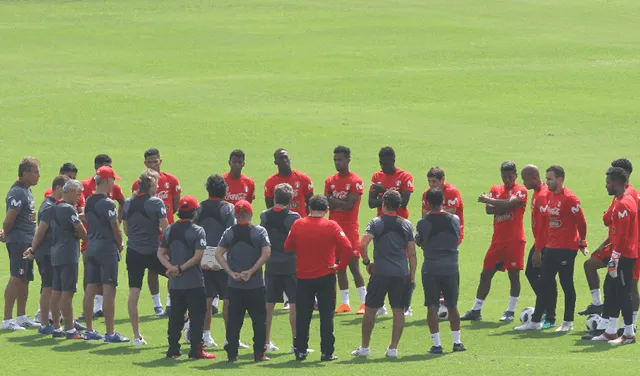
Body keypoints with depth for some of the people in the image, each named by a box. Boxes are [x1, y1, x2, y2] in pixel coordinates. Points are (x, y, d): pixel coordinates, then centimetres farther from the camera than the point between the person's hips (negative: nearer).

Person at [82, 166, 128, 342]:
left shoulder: (88, 202, 9)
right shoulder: (107, 203, -15)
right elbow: (115, 228, -13)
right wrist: (120, 245, 5)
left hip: (91, 247, 8)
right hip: (107, 248, -8)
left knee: (90, 288, 10)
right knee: (109, 290, -6)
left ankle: (89, 331, 15)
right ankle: (110, 333, -7)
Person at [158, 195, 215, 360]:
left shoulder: (169, 230, 7)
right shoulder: (197, 231, -10)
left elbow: (161, 253, 4)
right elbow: (198, 256, -18)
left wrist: (171, 267, -7)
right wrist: (180, 269, -14)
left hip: (175, 283, 5)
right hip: (194, 282, -5)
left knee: (175, 315, 12)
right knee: (197, 315, 2)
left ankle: (173, 349, 12)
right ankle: (196, 350, 0)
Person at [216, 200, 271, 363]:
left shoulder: (229, 232, 2)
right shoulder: (259, 232, -4)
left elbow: (218, 254, -5)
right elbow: (266, 253, -14)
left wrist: (231, 273, -8)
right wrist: (251, 271, -12)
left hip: (234, 286, 2)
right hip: (256, 285, -2)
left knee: (234, 320, 7)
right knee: (259, 320, 7)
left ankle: (232, 354, 7)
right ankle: (259, 354, 6)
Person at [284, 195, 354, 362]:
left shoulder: (298, 225, -3)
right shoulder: (331, 226, -8)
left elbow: (288, 247, 7)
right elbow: (348, 248, -14)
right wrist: (341, 266, -3)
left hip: (303, 277, 1)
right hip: (326, 277, -1)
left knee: (302, 316, 9)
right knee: (326, 316, 5)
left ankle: (300, 351, 10)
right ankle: (327, 352, 4)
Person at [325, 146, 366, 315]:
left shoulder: (356, 182, -7)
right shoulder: (330, 181, 11)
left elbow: (350, 205, -15)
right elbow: (326, 203, 2)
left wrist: (333, 200, -10)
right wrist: (341, 202, -15)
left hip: (349, 228, -6)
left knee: (353, 265, -9)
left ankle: (364, 302, -6)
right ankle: (345, 303, 12)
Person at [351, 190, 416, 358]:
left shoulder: (376, 223, -1)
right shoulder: (406, 225, 6)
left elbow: (363, 245, -13)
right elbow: (412, 253, 6)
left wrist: (367, 263, 3)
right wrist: (412, 276, 11)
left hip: (381, 272, -2)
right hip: (402, 272, 2)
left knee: (370, 309, 8)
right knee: (398, 310, 7)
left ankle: (364, 347, 12)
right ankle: (393, 348, 4)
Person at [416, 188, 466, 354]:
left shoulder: (423, 223, -8)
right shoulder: (454, 220, -2)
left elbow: (418, 242, 8)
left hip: (431, 270, -2)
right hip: (451, 268, 2)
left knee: (432, 306, 3)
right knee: (452, 306, 13)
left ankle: (436, 344, 0)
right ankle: (457, 342, 18)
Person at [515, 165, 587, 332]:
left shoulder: (569, 198, -14)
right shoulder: (549, 196, 10)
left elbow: (581, 222, -12)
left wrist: (582, 243, -5)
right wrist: (541, 246, 18)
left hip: (566, 249, -8)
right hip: (551, 248, 8)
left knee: (566, 285, 1)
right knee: (544, 284, 10)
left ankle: (568, 323, 10)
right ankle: (535, 321, 15)